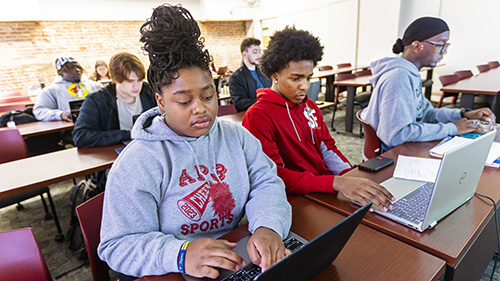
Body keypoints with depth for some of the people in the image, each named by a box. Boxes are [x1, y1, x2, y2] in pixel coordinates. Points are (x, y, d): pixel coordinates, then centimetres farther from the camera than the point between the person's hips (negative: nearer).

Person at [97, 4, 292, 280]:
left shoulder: (236, 135, 3)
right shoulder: (137, 162, -12)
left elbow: (266, 182, -3)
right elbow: (118, 246, -12)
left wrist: (268, 226, -23)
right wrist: (181, 255, -28)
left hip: (237, 258, 2)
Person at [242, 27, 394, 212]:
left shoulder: (309, 106, 13)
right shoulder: (257, 117, -14)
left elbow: (327, 148, 14)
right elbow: (273, 176, -21)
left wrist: (351, 176, -7)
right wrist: (336, 183, -31)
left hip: (328, 191, 7)